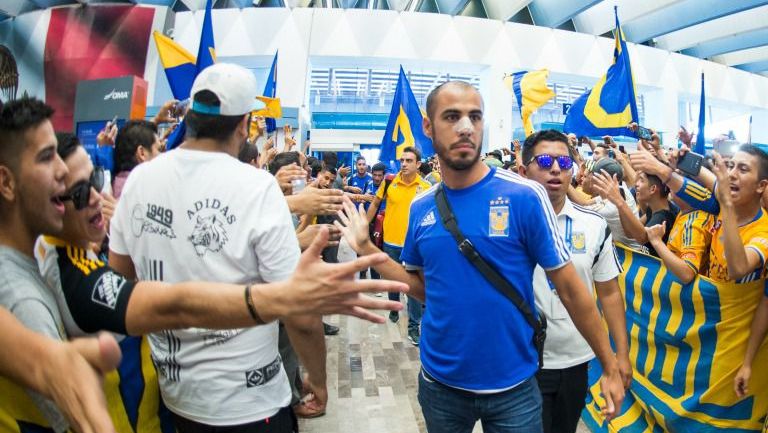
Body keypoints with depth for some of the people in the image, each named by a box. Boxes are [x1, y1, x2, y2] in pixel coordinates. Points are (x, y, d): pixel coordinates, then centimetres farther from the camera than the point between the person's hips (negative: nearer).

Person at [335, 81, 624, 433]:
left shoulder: (524, 196, -15)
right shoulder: (421, 207, -3)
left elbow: (570, 288, -9)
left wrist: (610, 367, -4)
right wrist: (365, 248, -1)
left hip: (512, 385, -3)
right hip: (440, 381, 3)